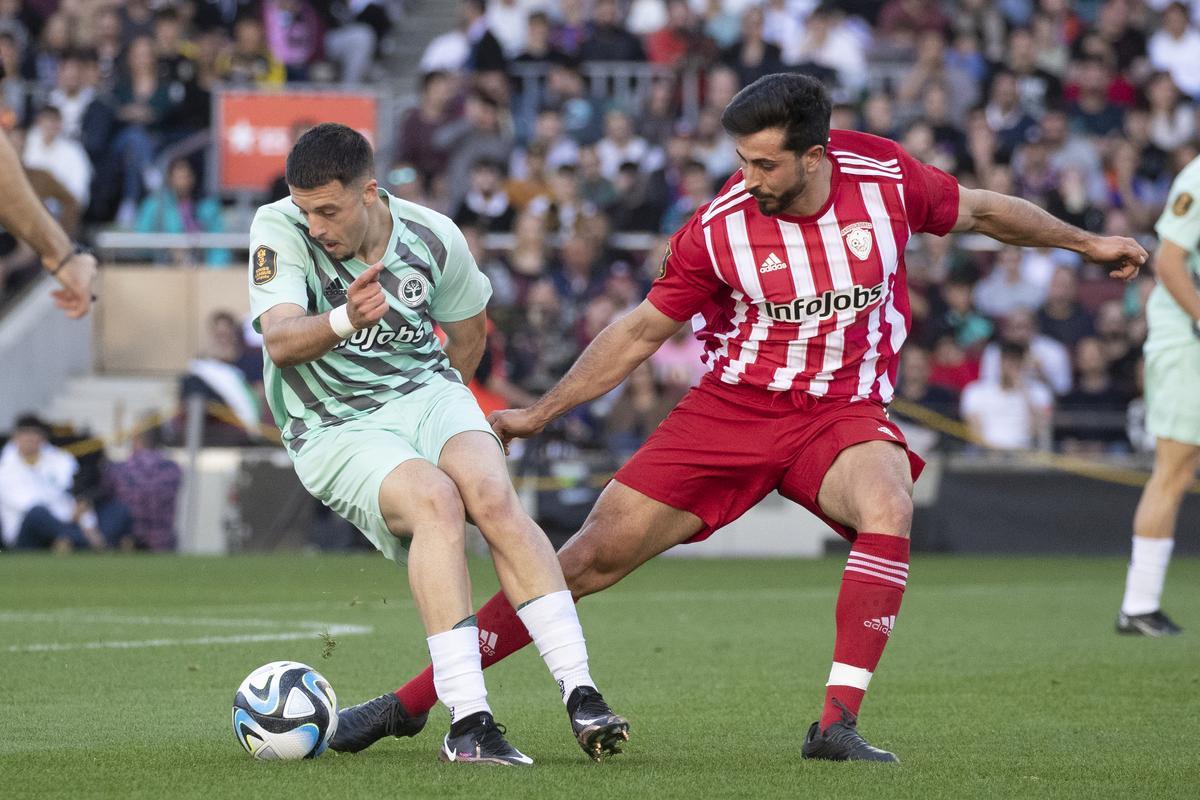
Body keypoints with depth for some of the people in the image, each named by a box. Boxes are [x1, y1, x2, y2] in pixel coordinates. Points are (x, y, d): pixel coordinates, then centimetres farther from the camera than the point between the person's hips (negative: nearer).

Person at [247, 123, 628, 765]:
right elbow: (279, 342, -27)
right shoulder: (279, 229, -12)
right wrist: (344, 320, -44)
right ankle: (467, 722, -36)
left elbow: (467, 329, 18)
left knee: (493, 498, -28)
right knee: (435, 500, -32)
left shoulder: (434, 237, -3)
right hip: (336, 430, -3)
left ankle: (579, 694, -31)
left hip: (426, 394, 3)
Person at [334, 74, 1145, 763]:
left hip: (844, 410, 0)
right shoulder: (719, 227, -13)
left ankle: (838, 724, -31)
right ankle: (415, 698, 1)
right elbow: (642, 331, 1)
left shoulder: (886, 178, -12)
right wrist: (539, 413, 1)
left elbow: (979, 210, 10)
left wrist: (1086, 243, 19)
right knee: (596, 551, -7)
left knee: (889, 511, -34)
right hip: (732, 406, 0)